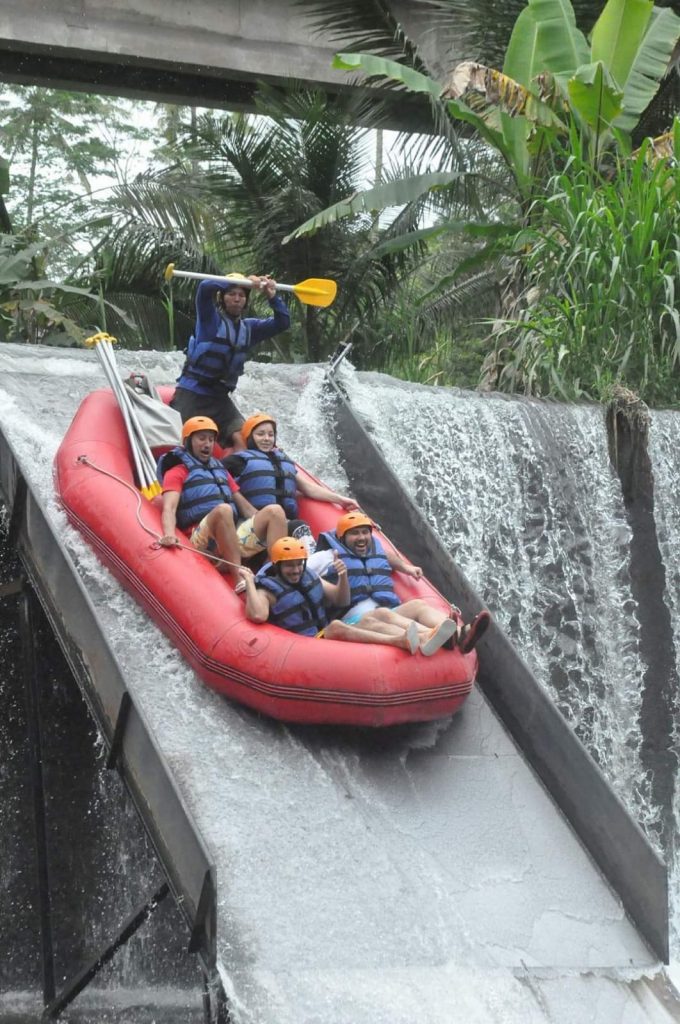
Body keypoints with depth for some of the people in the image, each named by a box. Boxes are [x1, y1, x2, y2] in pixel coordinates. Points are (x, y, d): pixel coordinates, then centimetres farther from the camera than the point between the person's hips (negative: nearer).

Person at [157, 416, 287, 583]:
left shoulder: (221, 471, 31)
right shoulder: (177, 473, 13)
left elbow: (245, 507, 29)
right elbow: (169, 509, -5)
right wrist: (169, 534, -27)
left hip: (237, 537, 6)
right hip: (204, 541, -6)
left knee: (275, 511, -14)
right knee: (223, 509, -36)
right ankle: (240, 581, -42)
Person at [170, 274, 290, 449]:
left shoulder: (248, 327, 12)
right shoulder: (210, 318, -2)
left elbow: (282, 323, 8)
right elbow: (205, 288, -21)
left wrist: (273, 297, -9)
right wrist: (245, 281, -23)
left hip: (220, 398, 5)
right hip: (191, 393, -4)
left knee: (243, 440, -14)